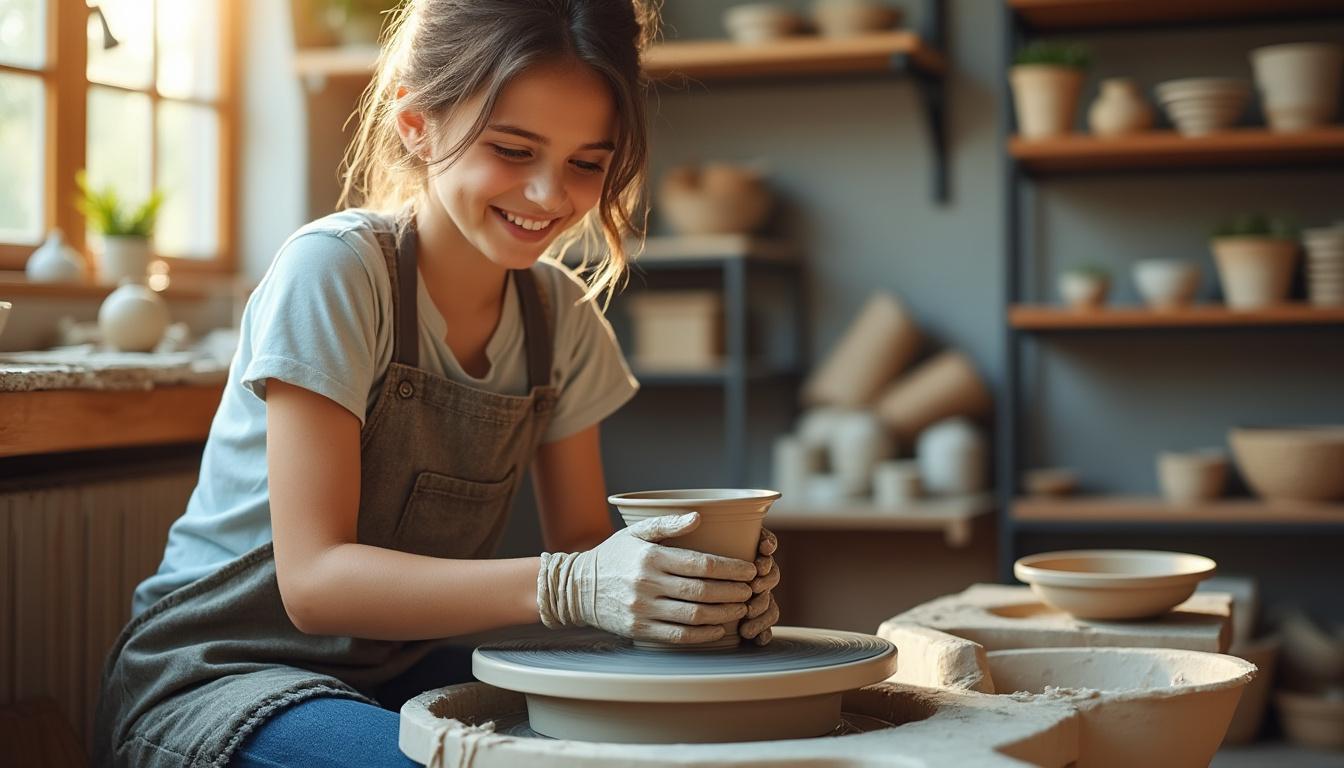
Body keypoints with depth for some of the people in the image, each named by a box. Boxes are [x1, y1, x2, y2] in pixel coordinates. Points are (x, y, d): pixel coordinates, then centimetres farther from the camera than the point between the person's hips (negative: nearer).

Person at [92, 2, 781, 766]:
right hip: (219, 673, -5)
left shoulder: (561, 315, 1)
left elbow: (581, 542, 2)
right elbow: (314, 581, -24)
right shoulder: (334, 271, -18)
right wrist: (570, 586, -36)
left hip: (401, 669, 6)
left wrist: (695, 580, -22)